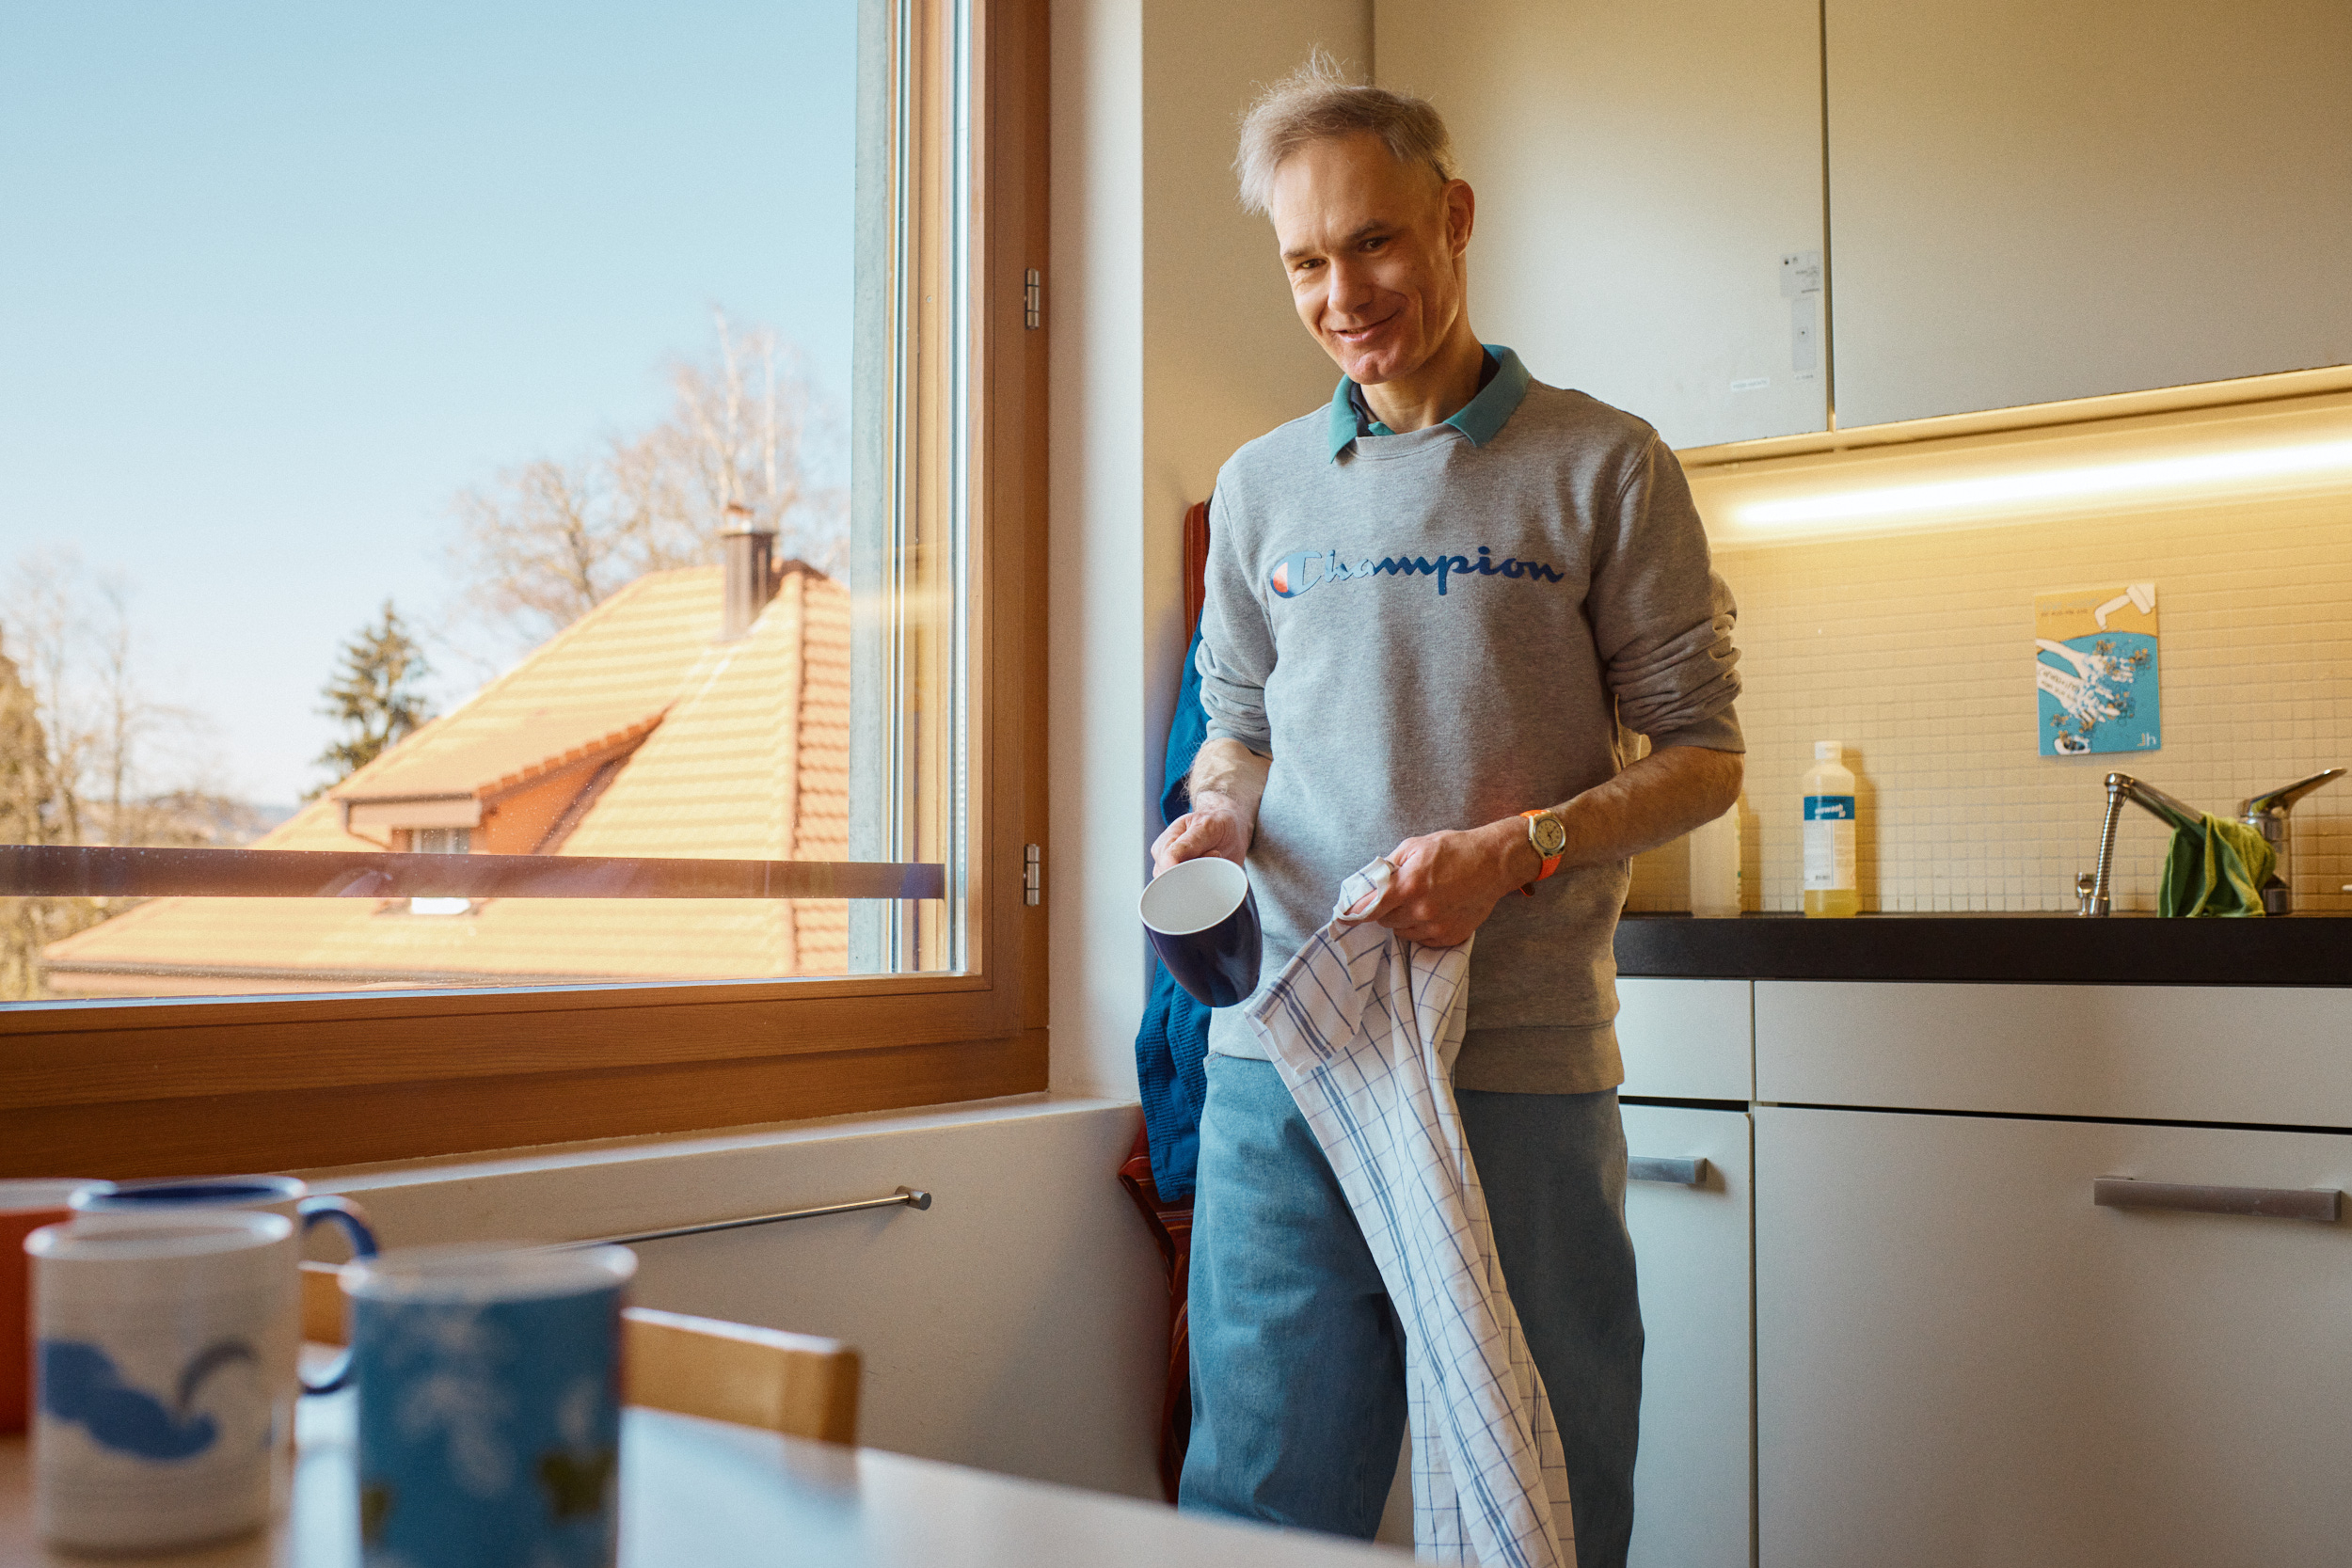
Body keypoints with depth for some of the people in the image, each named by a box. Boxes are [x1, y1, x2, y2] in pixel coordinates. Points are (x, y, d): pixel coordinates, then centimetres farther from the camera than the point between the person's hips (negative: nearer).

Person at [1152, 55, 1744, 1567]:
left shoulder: (1606, 467, 3)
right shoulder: (1260, 488, 14)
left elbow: (1702, 756, 2)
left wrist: (1514, 849, -14)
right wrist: (1217, 811, -1)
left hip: (1521, 1064, -2)